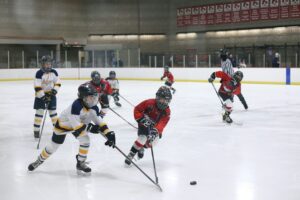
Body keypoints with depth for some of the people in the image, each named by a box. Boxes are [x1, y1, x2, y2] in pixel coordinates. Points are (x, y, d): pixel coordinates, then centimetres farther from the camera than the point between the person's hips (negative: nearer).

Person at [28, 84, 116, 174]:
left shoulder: (94, 107, -19)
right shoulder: (76, 105, -40)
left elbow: (99, 121, -12)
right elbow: (75, 124, -40)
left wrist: (109, 133, -21)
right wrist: (89, 128, -41)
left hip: (79, 124, 6)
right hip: (63, 123, -5)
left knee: (85, 140, -13)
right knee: (53, 145, 5)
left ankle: (81, 163, 6)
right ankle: (39, 160, 30)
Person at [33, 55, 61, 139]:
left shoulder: (54, 72, -3)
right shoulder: (39, 73, -17)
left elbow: (57, 83, 6)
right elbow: (37, 87, -20)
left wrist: (55, 90, -13)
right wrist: (43, 96, -24)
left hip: (51, 94, 4)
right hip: (40, 95, -4)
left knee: (53, 111, 8)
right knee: (39, 112, -6)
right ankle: (36, 130, -1)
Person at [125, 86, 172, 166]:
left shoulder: (167, 111, -19)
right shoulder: (149, 103, -25)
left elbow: (162, 123, -31)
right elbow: (137, 109, -17)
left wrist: (156, 130, -48)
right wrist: (142, 119, -29)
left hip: (156, 126, 4)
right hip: (144, 124, -4)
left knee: (154, 140, -11)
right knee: (143, 138, -22)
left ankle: (141, 148, 21)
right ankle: (130, 155, -11)